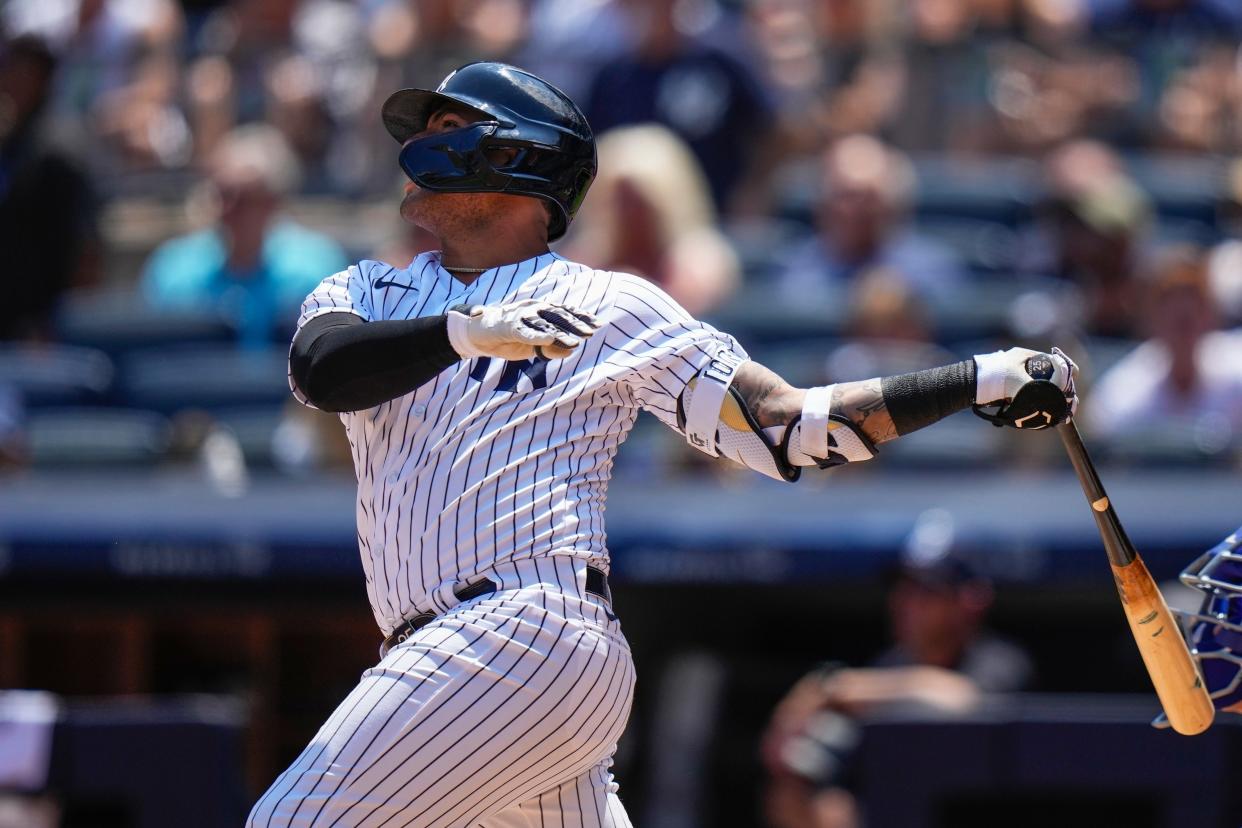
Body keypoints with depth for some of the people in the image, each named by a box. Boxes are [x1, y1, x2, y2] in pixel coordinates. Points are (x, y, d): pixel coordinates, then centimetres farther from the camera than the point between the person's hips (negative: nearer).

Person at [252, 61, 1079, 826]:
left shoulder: (608, 305, 7)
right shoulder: (367, 291, 19)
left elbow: (790, 429, 5)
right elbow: (321, 369, -5)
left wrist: (986, 379, -2)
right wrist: (467, 331, -24)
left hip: (525, 633, -6)